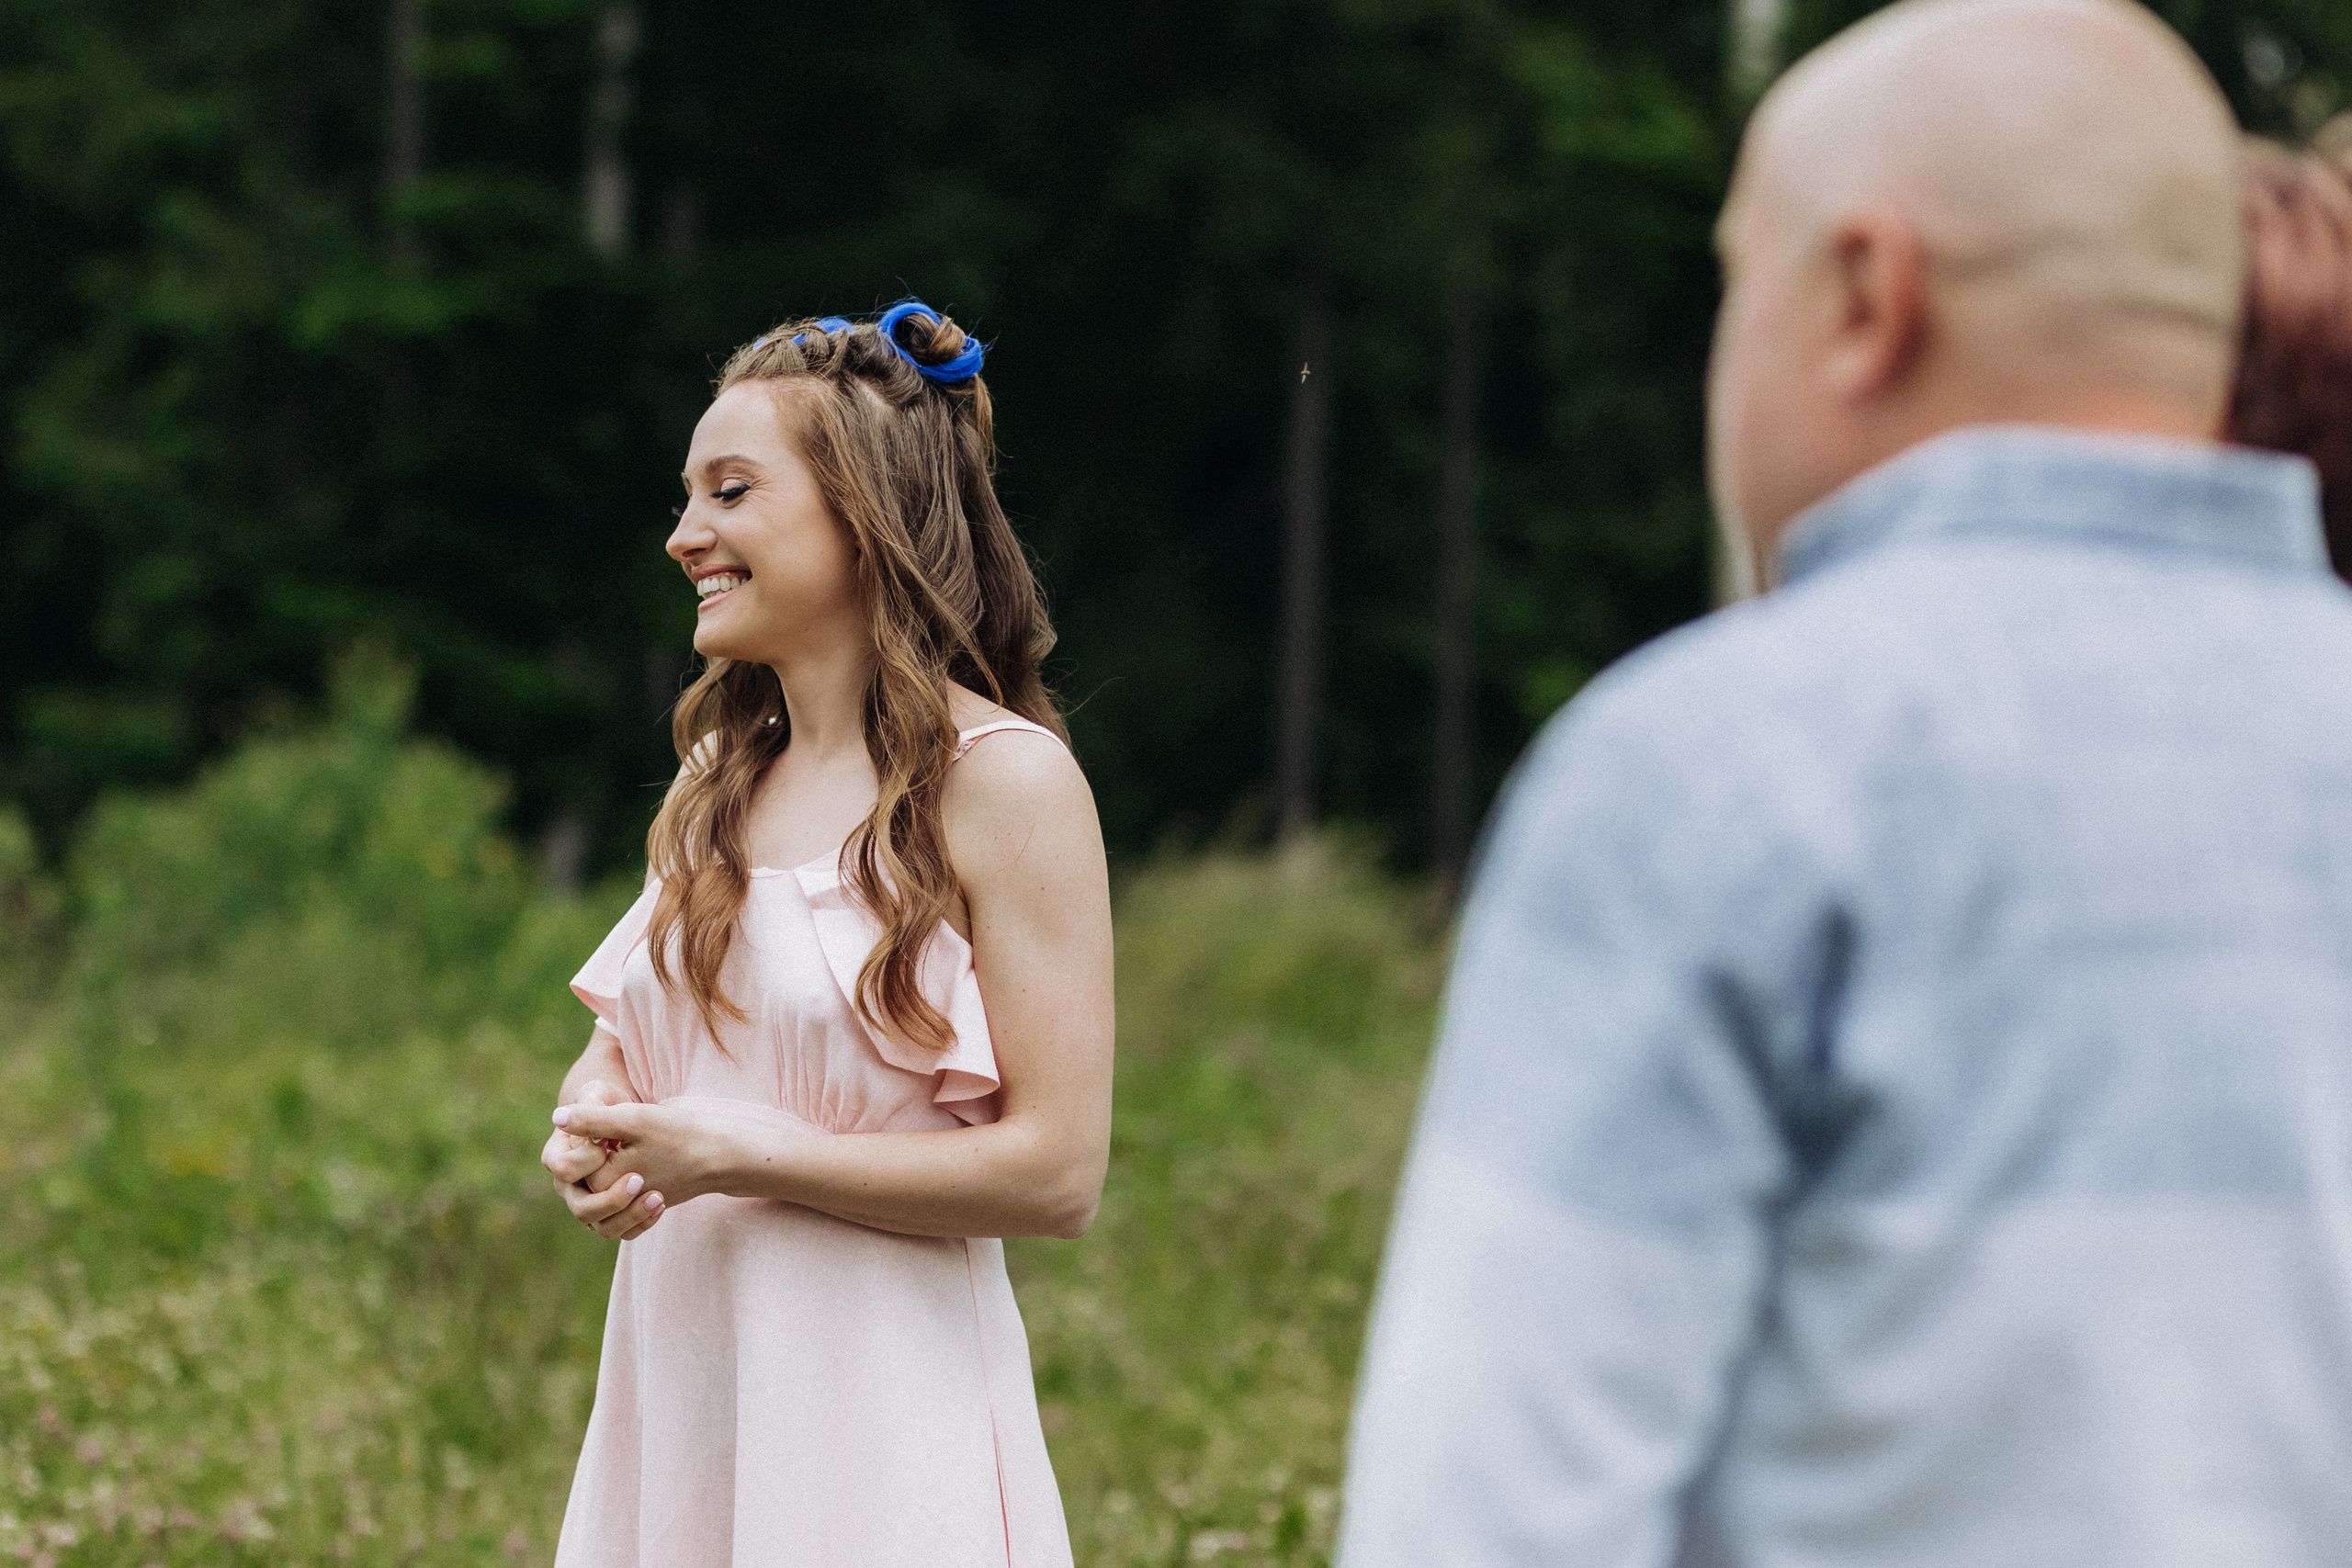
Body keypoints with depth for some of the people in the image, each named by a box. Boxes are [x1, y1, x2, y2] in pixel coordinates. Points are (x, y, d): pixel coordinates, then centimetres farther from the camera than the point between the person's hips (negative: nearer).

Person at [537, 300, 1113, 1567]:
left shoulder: (1005, 780, -10)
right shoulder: (722, 775, 11)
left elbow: (1056, 1173, -15)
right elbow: (619, 1041, 20)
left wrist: (737, 1155, -15)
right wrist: (590, 1136, -4)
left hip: (876, 1407, -6)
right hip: (672, 1382, 6)